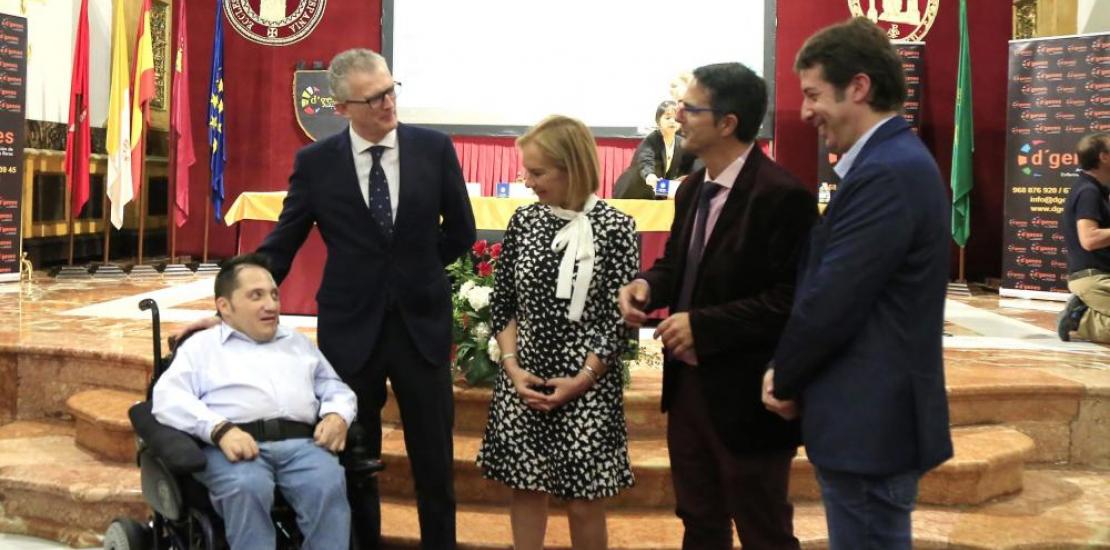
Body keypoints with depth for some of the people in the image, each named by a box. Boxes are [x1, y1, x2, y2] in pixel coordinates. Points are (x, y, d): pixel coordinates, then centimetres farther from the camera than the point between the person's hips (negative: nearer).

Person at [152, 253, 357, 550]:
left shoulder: (298, 342, 32)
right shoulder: (201, 345, 19)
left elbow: (335, 388, 27)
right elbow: (169, 397, 3)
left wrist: (337, 415, 1)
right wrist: (220, 429, -14)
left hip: (300, 442, 3)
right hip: (232, 444, -2)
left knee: (329, 484, -31)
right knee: (247, 487, -36)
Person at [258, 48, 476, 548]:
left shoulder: (434, 148, -3)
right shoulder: (316, 162, -4)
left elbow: (461, 232, 7)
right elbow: (280, 245, 1)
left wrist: (415, 270, 4)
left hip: (421, 322, 1)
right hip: (351, 326, 0)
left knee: (434, 458, 9)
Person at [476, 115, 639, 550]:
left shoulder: (614, 227, -9)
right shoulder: (524, 221, 3)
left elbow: (621, 318, -8)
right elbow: (502, 304, 7)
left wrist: (581, 380, -13)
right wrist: (512, 366, -5)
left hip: (587, 385, -3)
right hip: (523, 378, 4)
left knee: (584, 500, 4)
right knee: (526, 487, 12)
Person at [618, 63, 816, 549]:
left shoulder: (781, 195, -20)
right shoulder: (693, 189, 8)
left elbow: (792, 299, -24)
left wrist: (703, 326, -24)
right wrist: (648, 284, -5)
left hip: (746, 395, -8)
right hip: (688, 383, 8)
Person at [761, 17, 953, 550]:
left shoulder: (886, 172, -22)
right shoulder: (892, 159, 11)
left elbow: (831, 301, -22)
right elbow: (833, 287, 11)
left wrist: (784, 379, -6)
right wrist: (792, 373, 4)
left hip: (869, 424, -10)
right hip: (876, 414, 10)